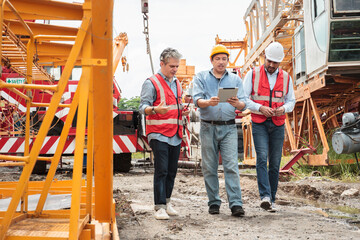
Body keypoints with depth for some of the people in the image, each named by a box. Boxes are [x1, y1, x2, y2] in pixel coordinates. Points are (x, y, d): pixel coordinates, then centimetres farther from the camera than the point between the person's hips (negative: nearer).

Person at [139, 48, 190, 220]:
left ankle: (166, 202, 22)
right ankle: (160, 207, -3)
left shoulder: (177, 83, 19)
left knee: (172, 171, 10)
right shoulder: (151, 83, -4)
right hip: (159, 134, -7)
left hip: (175, 135, 7)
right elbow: (143, 106, -11)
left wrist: (183, 111, 8)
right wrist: (155, 109, -31)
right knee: (161, 171, -8)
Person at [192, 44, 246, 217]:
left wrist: (237, 103, -21)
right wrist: (208, 102, -27)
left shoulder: (235, 79, 13)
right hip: (208, 127, 0)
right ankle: (214, 202, 13)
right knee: (209, 167, 3)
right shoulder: (201, 78, 9)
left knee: (231, 166, -8)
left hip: (228, 127, 0)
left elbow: (243, 103, 4)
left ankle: (236, 204, -10)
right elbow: (197, 100, -5)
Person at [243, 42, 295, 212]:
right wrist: (260, 108, -16)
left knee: (275, 163, 4)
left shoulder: (286, 78, 9)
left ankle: (271, 199, 12)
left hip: (278, 125, 3)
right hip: (259, 123, -3)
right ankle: (265, 196, -25)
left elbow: (291, 101, 13)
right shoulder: (253, 74, 1)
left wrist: (284, 108, -10)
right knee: (262, 158, -18)